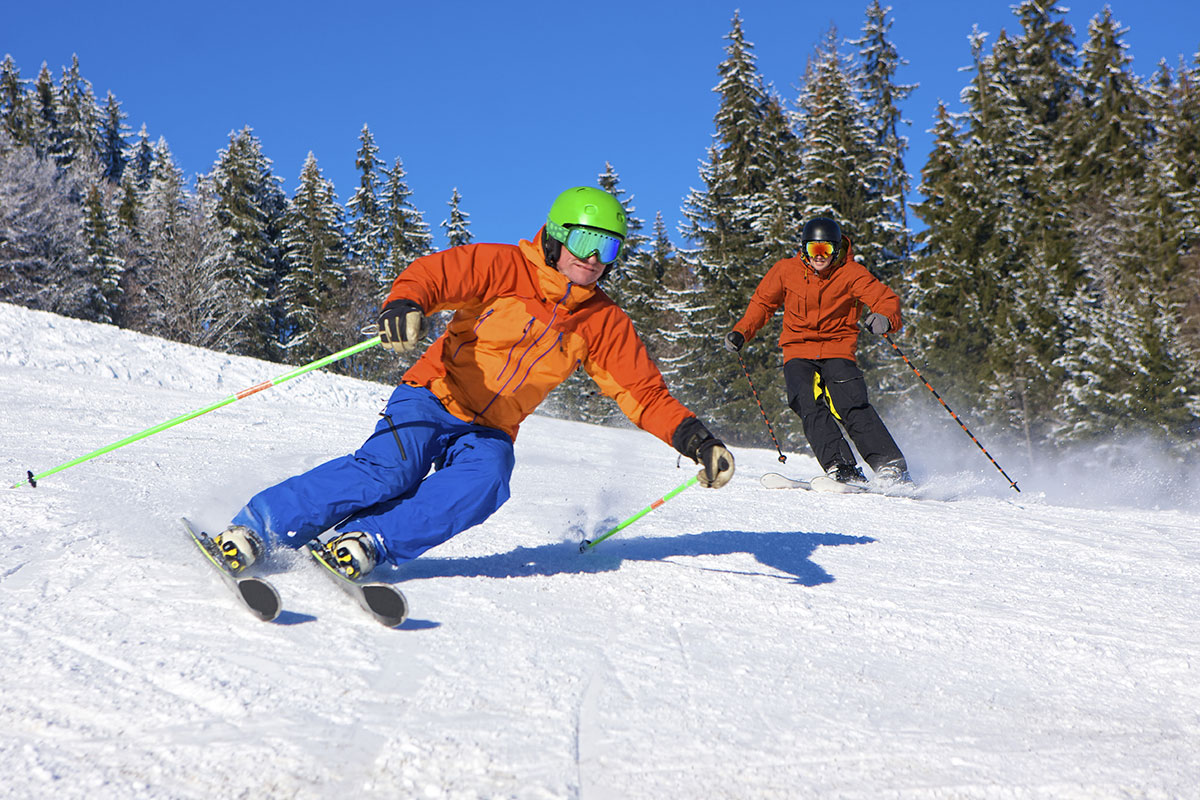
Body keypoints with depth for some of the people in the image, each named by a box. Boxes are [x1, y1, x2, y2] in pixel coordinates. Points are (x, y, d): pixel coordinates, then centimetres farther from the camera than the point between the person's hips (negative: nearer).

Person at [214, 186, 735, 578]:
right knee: (388, 471, -30)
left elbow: (644, 393, 9)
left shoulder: (604, 324, 7)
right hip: (432, 399, -4)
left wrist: (692, 436, -7)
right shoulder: (505, 268, -6)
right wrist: (406, 303, -41)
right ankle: (252, 530, -24)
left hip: (489, 434, 4)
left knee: (482, 484, -31)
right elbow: (435, 273, -18)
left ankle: (367, 544, -33)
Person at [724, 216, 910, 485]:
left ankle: (892, 468, -20)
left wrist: (884, 318, -34)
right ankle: (840, 467, -31)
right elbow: (763, 303, 16)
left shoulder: (851, 273, -4)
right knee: (810, 407, -23)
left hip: (838, 351, -2)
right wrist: (741, 332, 1)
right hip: (798, 353, 2)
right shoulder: (786, 271, 2)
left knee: (852, 407, -21)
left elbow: (886, 299, -10)